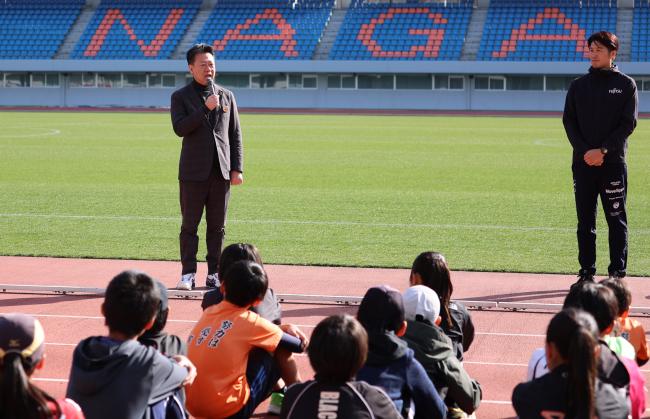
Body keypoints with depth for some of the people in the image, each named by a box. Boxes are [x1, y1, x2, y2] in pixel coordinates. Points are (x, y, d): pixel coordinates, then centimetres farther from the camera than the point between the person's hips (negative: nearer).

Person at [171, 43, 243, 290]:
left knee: (217, 226, 5)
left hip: (221, 171, 3)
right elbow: (179, 128, -12)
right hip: (193, 172, -2)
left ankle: (214, 274, 11)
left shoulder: (227, 96, 11)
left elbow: (236, 135, 10)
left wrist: (237, 169, 3)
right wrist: (205, 109, -18)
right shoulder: (180, 97, 3)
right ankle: (188, 273, 4)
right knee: (189, 225, -1)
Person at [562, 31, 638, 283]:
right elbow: (569, 122, 6)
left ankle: (617, 273, 4)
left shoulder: (626, 85, 3)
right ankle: (587, 273, 11)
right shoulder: (578, 86, 11)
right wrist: (585, 151, -10)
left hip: (613, 162, -3)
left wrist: (603, 150, -14)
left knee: (616, 220, 0)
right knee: (585, 222, 5)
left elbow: (628, 123, -4)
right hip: (582, 163, 3)